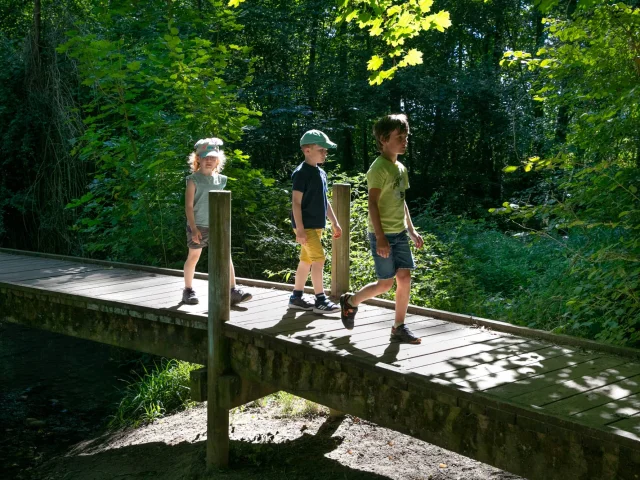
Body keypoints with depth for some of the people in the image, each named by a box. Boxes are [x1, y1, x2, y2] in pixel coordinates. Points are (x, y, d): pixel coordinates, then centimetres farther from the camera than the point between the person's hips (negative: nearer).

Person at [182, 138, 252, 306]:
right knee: (194, 256, 6)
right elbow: (188, 205, -8)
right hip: (198, 226, -4)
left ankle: (233, 290, -5)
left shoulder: (220, 180, 9)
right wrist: (193, 228, -15)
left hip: (217, 226, 4)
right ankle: (188, 290, 21)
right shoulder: (194, 179, -6)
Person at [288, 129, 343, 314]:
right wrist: (300, 229, -21)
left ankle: (296, 297, 22)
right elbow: (296, 202, -16)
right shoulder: (301, 173, -13)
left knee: (306, 260, 13)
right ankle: (320, 300, -6)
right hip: (305, 226, -9)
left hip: (317, 225, 9)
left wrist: (335, 223, 20)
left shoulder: (321, 173, 13)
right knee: (318, 258, -12)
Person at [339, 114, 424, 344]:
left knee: (405, 277, 2)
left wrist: (411, 231, 16)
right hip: (382, 235, -8)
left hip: (400, 233, 8)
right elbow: (373, 204, -19)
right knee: (386, 283, -2)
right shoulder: (379, 168, -14)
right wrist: (380, 238, -24)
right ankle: (350, 301, 22)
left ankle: (399, 327, 11)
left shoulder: (401, 168, 12)